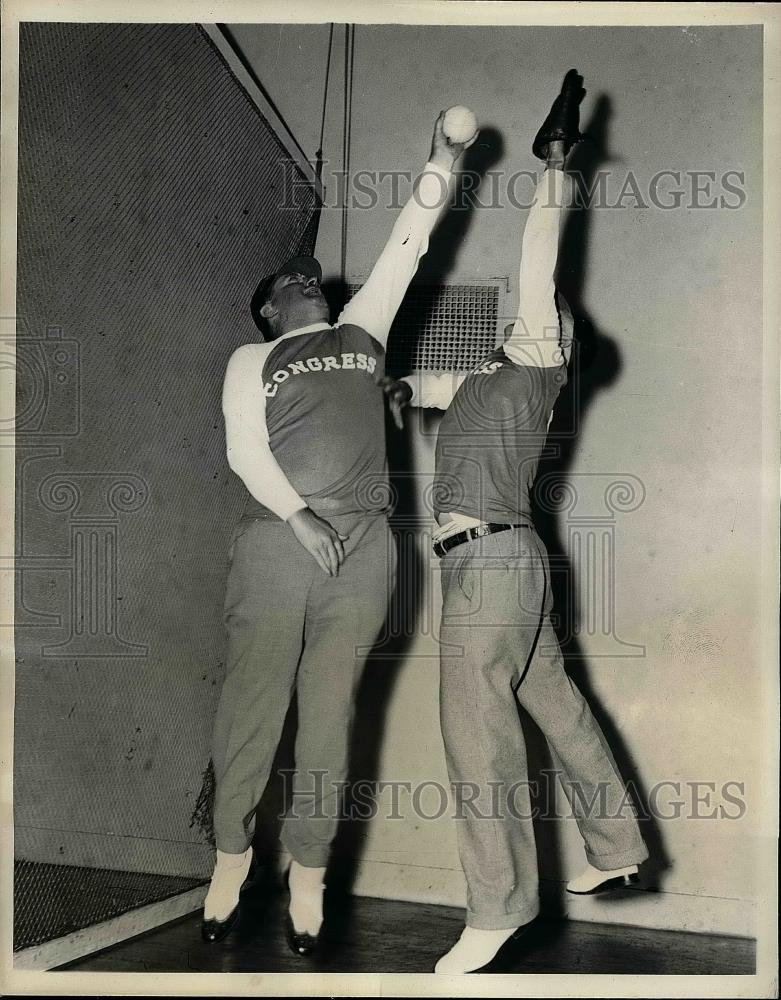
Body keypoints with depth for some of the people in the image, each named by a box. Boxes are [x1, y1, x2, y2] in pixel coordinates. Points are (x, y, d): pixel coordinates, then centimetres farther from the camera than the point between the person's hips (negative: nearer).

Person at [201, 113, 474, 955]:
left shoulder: (361, 333, 22)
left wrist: (442, 160, 15)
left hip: (362, 548, 2)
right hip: (277, 542, -2)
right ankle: (231, 855, 11)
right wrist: (299, 518, -12)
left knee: (329, 714, 2)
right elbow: (244, 449, 1)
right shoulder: (251, 360, 14)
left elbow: (407, 245, 19)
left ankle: (308, 874, 7)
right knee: (253, 705, -2)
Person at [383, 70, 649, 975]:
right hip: (495, 563, 10)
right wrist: (407, 388, 23)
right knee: (555, 705, 17)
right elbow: (450, 387, 42)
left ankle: (496, 907, -6)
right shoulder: (491, 376, 21)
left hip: (492, 559, -10)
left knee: (477, 729, -10)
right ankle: (615, 848, 30)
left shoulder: (538, 365, -3)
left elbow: (538, 278, -14)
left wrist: (554, 170, -13)